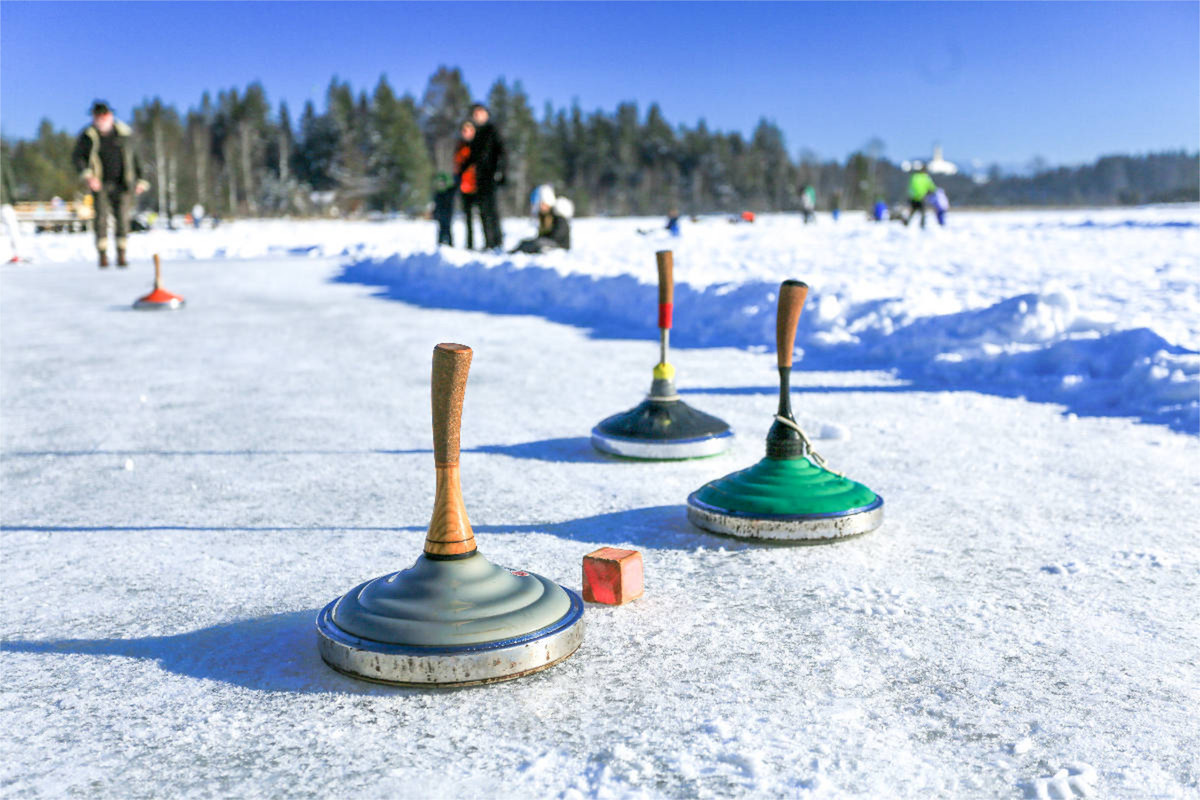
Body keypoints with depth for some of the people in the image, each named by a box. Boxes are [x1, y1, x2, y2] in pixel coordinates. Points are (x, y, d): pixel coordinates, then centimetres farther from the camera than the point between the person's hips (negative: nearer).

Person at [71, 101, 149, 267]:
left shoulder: (124, 133, 4)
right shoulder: (87, 136, -2)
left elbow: (134, 157, 12)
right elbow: (76, 157, 0)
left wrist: (141, 179, 9)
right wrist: (87, 174, -16)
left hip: (121, 184, 1)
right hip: (100, 184, -1)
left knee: (123, 218, -4)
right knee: (101, 217, -7)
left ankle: (121, 255, 5)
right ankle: (102, 255, -1)